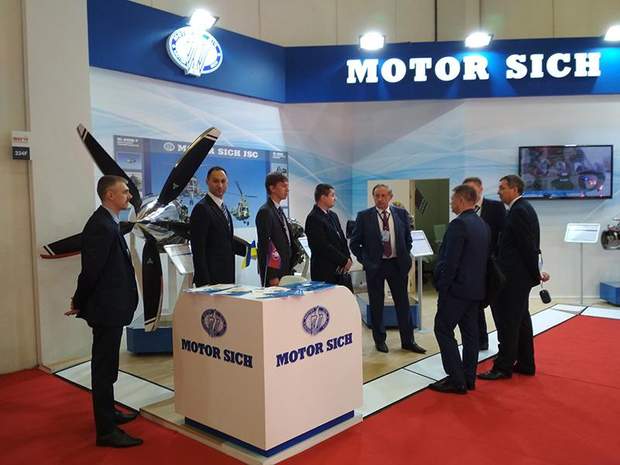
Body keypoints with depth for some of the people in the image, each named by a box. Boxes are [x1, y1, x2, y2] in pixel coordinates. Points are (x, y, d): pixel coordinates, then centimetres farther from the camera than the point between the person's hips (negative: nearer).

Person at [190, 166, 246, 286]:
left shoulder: (223, 207, 15)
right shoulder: (202, 208, -12)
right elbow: (198, 250, -16)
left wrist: (247, 250, 6)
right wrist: (204, 282, -20)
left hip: (226, 276, 8)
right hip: (211, 278, -8)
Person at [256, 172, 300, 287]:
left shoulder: (279, 210, 16)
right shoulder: (265, 212, -12)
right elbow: (264, 246, -17)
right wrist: (272, 276, -19)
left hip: (285, 269, 8)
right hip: (274, 272, -8)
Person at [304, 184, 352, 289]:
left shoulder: (333, 215, 16)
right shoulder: (313, 218, -12)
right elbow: (323, 246, -17)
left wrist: (348, 258, -1)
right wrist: (344, 260, -12)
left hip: (341, 270, 8)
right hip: (324, 272, -8)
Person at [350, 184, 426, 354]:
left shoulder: (401, 213, 2)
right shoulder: (364, 216, -5)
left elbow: (408, 238, 13)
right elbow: (354, 243, 1)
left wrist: (405, 257, 6)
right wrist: (365, 260, -4)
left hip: (397, 264, 2)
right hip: (375, 266, -2)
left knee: (403, 303, 9)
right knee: (376, 305, 8)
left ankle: (408, 340, 22)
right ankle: (379, 340, 23)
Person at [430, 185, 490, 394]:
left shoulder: (458, 224, -18)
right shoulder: (483, 225, 11)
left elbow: (450, 261, -20)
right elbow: (485, 257, 15)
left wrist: (442, 286, -12)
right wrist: (477, 281, 18)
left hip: (457, 288, -9)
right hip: (476, 288, 9)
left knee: (443, 330, -1)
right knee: (470, 332, 12)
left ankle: (456, 379, 0)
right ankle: (468, 378, 19)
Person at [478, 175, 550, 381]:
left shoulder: (519, 211, -17)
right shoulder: (523, 208, 14)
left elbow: (529, 246, -18)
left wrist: (536, 273, -11)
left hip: (515, 277, -10)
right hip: (519, 275, 10)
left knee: (509, 321, -3)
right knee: (521, 319, 15)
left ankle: (503, 367, 4)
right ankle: (525, 364, 24)